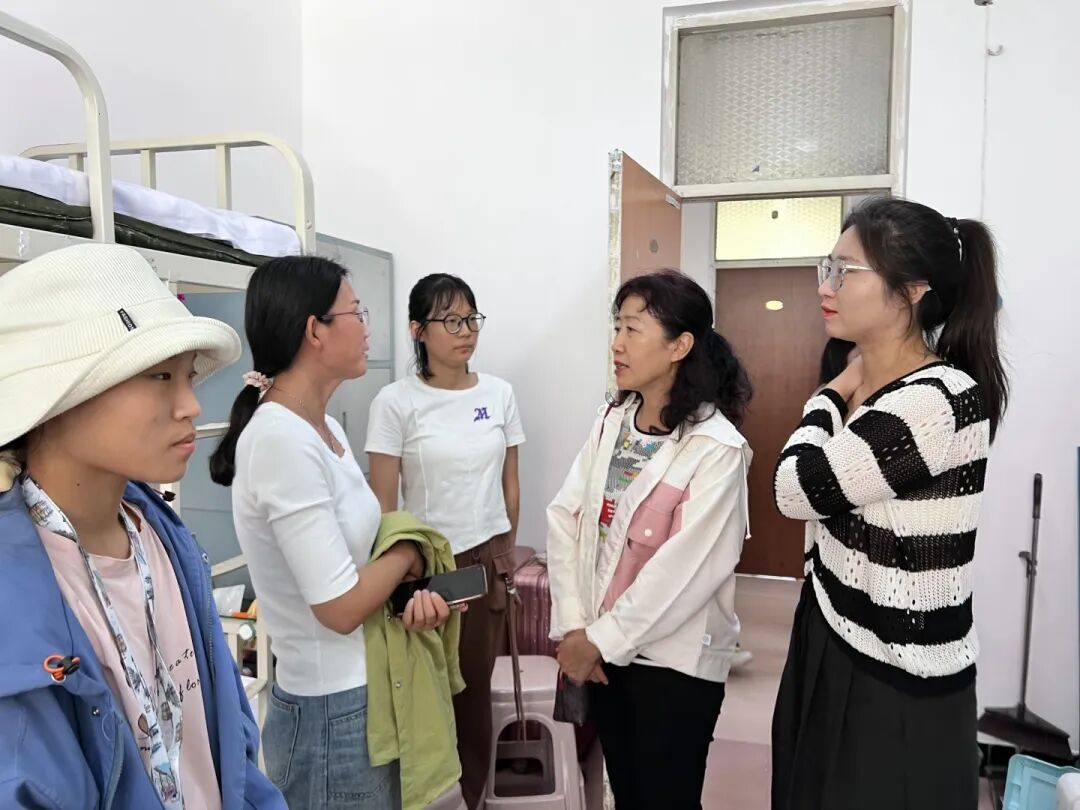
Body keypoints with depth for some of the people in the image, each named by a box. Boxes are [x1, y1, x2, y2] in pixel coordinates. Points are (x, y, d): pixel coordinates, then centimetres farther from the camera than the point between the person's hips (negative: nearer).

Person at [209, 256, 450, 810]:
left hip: (364, 690, 8)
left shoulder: (326, 429, 3)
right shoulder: (282, 440, -25)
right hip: (331, 711, -8)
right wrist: (407, 554, -7)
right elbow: (341, 607, -25)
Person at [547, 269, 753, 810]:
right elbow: (564, 516, -2)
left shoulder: (717, 447, -17)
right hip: (603, 649, 6)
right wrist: (573, 626, -9)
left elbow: (684, 570, -20)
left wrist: (600, 639, -14)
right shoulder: (612, 421, 1)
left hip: (675, 659, -5)